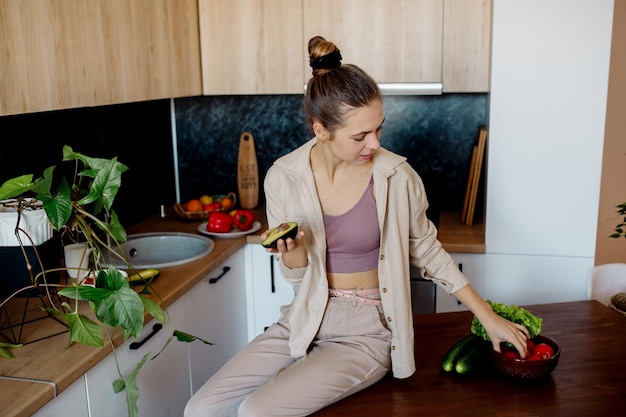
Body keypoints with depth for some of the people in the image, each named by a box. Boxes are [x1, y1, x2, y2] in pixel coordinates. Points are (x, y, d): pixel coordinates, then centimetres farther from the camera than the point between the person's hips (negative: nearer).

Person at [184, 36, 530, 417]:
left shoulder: (397, 176, -13)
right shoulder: (284, 178, -8)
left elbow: (426, 249, 3)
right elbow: (296, 275, 2)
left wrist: (488, 316, 3)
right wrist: (292, 252, -22)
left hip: (367, 329, -3)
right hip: (306, 319, 3)